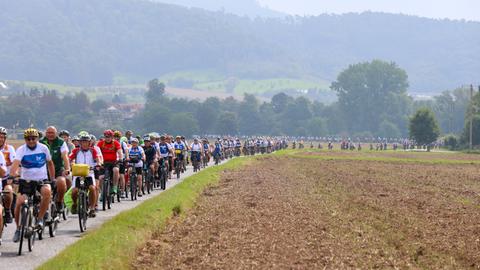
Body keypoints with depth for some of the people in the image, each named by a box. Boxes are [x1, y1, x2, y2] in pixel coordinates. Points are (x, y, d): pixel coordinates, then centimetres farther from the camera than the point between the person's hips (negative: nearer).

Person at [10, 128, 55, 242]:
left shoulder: (43, 148, -2)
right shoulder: (21, 150, -9)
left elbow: (50, 163, 13)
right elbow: (16, 162, -27)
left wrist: (52, 179, 10)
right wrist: (13, 173, -47)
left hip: (42, 180, 0)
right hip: (26, 181, 0)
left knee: (47, 191, -33)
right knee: (19, 203, -17)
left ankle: (40, 218, -17)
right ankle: (18, 228, 7)